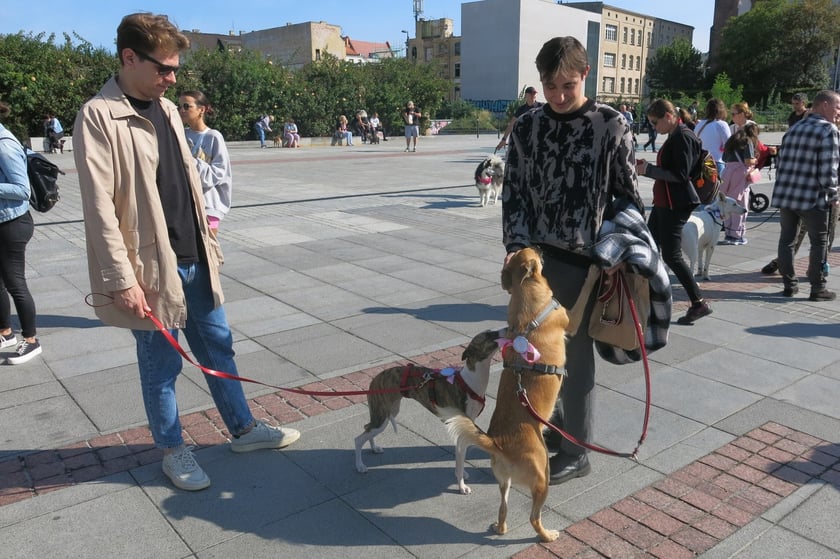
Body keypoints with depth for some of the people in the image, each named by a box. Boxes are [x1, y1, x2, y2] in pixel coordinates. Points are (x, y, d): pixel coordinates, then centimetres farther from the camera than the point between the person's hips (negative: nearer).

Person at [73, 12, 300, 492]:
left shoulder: (168, 109, 10)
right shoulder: (98, 116, -12)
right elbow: (100, 206, -16)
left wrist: (209, 244, 13)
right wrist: (123, 279, -18)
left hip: (195, 260, 7)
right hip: (153, 267, -7)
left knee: (218, 346, 16)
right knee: (162, 364, 8)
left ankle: (244, 428, 32)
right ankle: (173, 450, 27)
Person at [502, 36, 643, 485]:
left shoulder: (611, 126, -5)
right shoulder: (527, 127, 4)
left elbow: (628, 194, 0)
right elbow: (514, 192, 3)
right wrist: (517, 245, -10)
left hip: (583, 259, -4)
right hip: (535, 256, 4)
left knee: (575, 355, 5)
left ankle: (575, 452, 21)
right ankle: (553, 427, 36)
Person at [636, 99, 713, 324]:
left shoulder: (683, 137, -16)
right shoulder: (674, 137, 14)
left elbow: (680, 174, -22)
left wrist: (648, 169, -17)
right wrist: (647, 167, 7)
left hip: (676, 204, -10)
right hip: (664, 202, 10)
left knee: (671, 255, -7)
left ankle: (699, 303, 0)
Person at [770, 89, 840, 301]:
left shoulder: (794, 128, 14)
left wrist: (786, 189, 20)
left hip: (785, 195, 7)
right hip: (813, 197, -7)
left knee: (786, 240, 12)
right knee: (819, 243, 5)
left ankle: (789, 285, 18)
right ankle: (817, 289, 10)